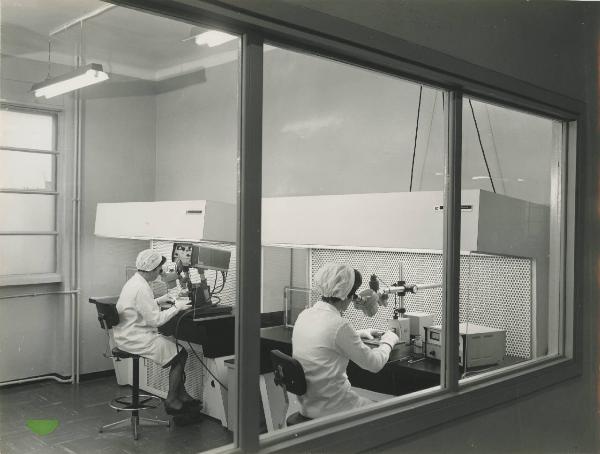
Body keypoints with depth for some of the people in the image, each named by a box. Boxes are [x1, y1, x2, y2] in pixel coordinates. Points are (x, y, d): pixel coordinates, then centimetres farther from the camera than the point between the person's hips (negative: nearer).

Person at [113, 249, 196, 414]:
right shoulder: (141, 288, -23)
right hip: (135, 339, -11)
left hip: (128, 335, 11)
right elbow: (155, 319, -23)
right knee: (180, 354, -8)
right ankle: (171, 400, 1)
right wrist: (176, 307, -13)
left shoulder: (134, 282, 10)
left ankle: (180, 393, 13)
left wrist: (158, 300, 18)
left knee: (176, 346, 11)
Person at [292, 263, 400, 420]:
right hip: (330, 409, -8)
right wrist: (388, 342, 6)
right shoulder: (339, 324, -23)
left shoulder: (304, 315, 1)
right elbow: (375, 364, -12)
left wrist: (358, 334, 27)